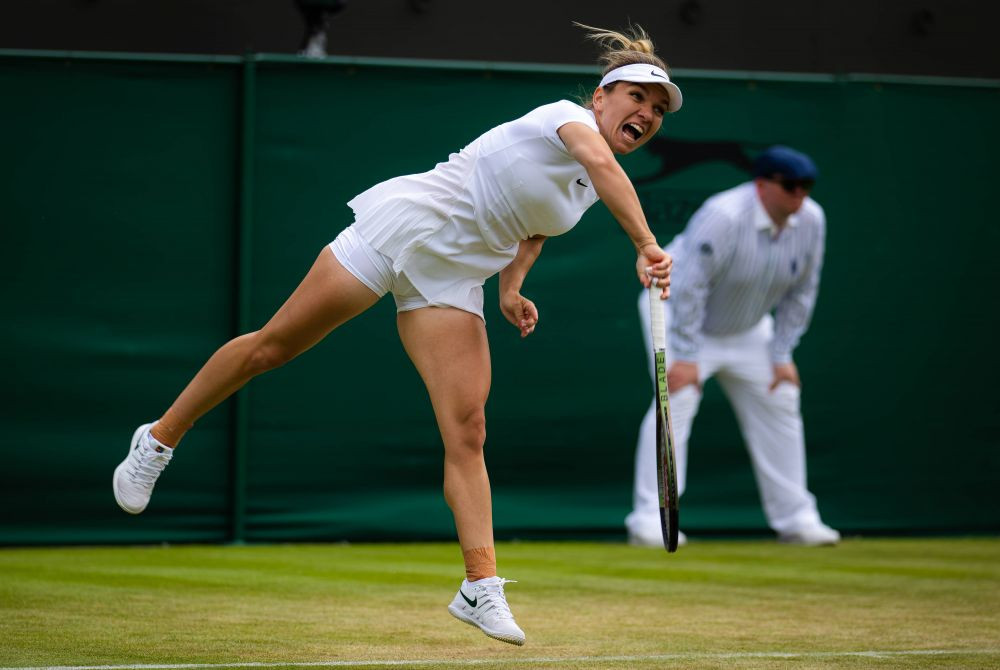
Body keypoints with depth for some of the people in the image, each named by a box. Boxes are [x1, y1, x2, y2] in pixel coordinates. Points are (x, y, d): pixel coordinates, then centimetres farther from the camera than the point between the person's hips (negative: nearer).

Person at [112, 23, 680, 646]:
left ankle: (481, 588, -12)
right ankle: (160, 440, 20)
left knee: (468, 430, -8)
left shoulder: (590, 191, 12)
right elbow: (599, 161, -35)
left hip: (453, 281, 7)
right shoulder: (566, 115, -12)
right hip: (404, 224, -7)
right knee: (272, 346, 1)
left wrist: (512, 288, 14)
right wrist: (646, 245, -46)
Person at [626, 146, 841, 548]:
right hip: (676, 308, -7)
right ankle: (650, 521, -21)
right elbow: (689, 287, -32)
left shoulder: (811, 220, -13)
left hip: (746, 328, 7)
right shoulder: (724, 217, -33)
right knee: (676, 402, -21)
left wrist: (781, 355, -4)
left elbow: (801, 292, -3)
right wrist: (685, 357, -32)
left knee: (779, 403, 6)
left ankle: (795, 518, 16)